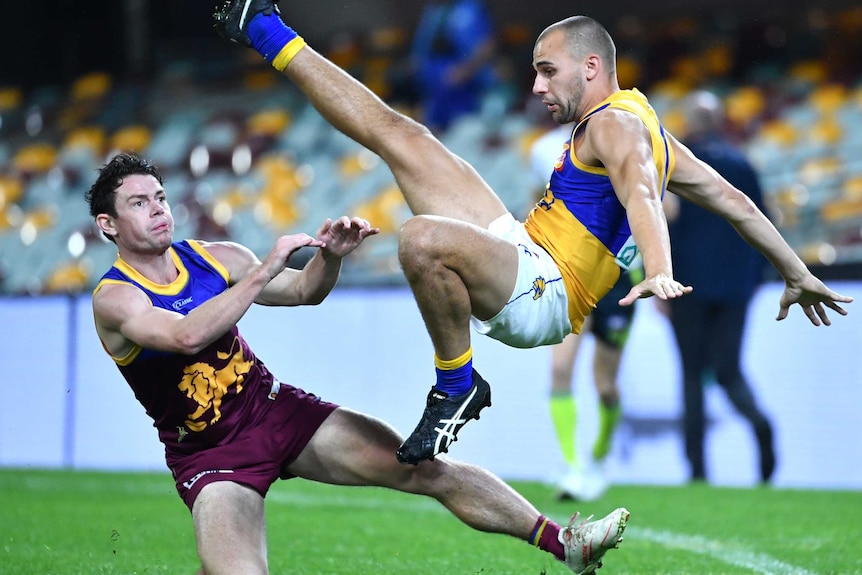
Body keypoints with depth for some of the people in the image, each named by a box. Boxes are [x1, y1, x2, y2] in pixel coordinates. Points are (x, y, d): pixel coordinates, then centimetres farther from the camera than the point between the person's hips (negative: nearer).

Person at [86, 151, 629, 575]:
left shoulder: (212, 258, 1)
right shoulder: (115, 299, -16)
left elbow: (304, 292, 12)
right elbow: (187, 336, -36)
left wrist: (329, 257, -12)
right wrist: (266, 269, -37)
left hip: (275, 407, 5)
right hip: (211, 456, -5)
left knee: (427, 468, -6)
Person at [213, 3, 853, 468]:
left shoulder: (615, 124, -9)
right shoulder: (643, 125, 20)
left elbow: (642, 196, -29)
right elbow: (731, 198, 23)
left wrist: (659, 272, -48)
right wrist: (797, 274, 25)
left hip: (539, 296, -10)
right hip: (517, 251, 10)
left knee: (423, 238, -40)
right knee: (394, 130, 10)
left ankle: (457, 386, -16)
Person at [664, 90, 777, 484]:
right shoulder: (742, 164, 8)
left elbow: (666, 225, -10)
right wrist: (754, 277, 17)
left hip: (690, 283, -3)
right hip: (735, 283, 3)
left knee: (692, 373, 5)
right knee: (728, 370, 7)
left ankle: (697, 466, 1)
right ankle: (758, 421, -25)